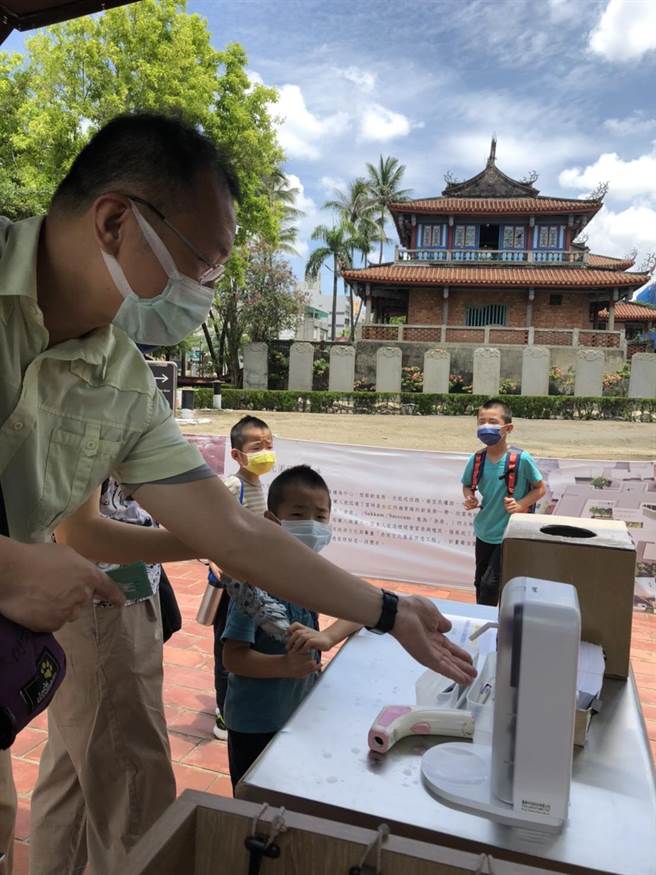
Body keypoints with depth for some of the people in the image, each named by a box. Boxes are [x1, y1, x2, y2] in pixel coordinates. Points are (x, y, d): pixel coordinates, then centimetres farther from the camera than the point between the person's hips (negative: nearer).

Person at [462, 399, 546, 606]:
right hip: (484, 532, 5)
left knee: (490, 584, -5)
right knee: (480, 583, 18)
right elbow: (467, 485, 11)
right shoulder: (476, 460, -7)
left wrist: (521, 505, -21)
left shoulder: (521, 459, -18)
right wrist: (469, 498, -10)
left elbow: (540, 489, -6)